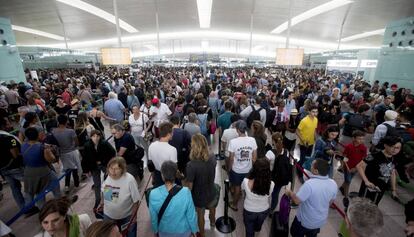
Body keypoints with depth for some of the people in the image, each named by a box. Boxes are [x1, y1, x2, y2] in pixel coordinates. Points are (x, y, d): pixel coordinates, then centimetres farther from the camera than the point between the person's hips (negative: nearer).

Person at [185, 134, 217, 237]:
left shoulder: (191, 165, -36)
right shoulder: (212, 158, -20)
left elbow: (189, 187, -25)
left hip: (199, 196, -4)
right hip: (211, 193, 4)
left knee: (200, 214, 27)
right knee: (212, 208, 36)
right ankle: (212, 221, 67)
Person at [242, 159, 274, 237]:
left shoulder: (246, 181, -35)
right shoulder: (271, 184, -31)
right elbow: (268, 195, -7)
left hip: (249, 211, -3)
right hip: (264, 211, 3)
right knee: (259, 223, 38)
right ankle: (257, 229, 68)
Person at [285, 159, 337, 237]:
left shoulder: (309, 184, -37)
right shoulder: (333, 184, -15)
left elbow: (297, 200, -29)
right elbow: (330, 202, 2)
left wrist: (289, 193, -9)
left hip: (305, 221, -5)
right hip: (321, 220, 5)